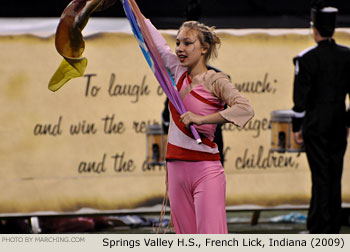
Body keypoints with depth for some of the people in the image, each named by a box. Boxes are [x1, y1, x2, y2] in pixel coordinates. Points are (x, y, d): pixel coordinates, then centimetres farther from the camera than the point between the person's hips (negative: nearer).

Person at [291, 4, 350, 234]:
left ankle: (320, 230, -2)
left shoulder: (307, 58, -12)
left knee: (321, 177, -3)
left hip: (315, 124, -4)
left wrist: (296, 126, -2)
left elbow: (301, 96, -11)